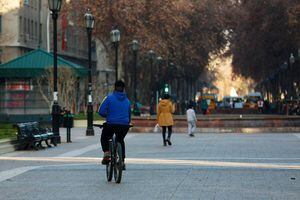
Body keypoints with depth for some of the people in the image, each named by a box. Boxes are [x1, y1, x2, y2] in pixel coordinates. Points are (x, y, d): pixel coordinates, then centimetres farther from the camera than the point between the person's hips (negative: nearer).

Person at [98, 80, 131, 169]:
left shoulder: (109, 98, -4)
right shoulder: (127, 101, 9)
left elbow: (101, 112, -8)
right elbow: (129, 115, 18)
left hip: (111, 124, -3)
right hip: (124, 125, 3)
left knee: (104, 139, 22)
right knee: (120, 140, 26)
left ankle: (106, 154, -3)